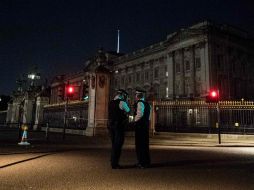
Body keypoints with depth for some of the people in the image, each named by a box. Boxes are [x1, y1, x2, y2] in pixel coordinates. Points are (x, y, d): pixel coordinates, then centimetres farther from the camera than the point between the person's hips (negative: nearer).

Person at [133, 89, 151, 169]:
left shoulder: (139, 103, -11)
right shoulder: (147, 104, 16)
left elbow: (139, 114, -21)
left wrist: (135, 121, -8)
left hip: (140, 125, -9)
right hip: (146, 124, 9)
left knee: (139, 144, -1)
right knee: (145, 143, 15)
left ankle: (142, 163, 4)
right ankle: (147, 161, 24)